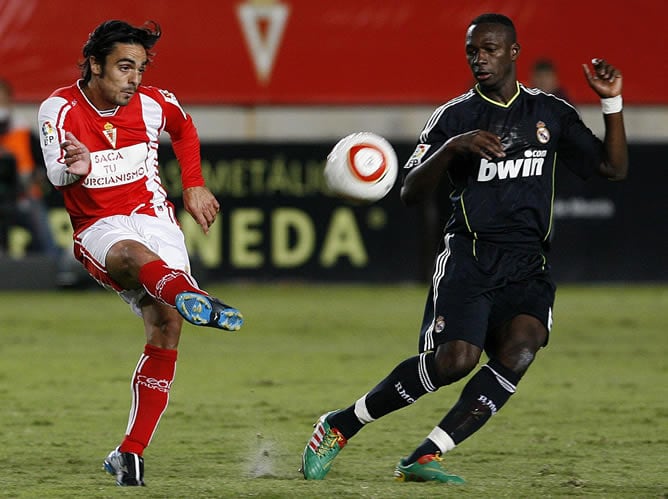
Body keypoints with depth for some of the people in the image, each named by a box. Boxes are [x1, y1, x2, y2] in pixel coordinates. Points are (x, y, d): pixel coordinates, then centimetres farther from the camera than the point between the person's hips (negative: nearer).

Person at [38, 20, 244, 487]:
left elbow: (185, 129, 24)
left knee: (166, 326, -16)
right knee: (134, 254, -39)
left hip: (155, 217, 4)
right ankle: (193, 298, -75)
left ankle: (131, 454, -11)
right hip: (98, 227, -4)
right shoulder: (60, 109, -9)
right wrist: (74, 169, -46)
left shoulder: (152, 104, 1)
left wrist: (194, 186, 18)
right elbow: (56, 172, -24)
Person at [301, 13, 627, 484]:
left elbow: (614, 168, 12)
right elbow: (411, 193, -3)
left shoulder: (551, 113, 12)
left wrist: (612, 102, 0)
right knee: (454, 359, -22)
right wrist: (453, 147, -18)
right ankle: (341, 425, -2)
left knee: (520, 348, -26)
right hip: (469, 255, -3)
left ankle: (424, 457, -24)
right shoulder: (454, 116, 4)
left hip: (527, 265, 3)